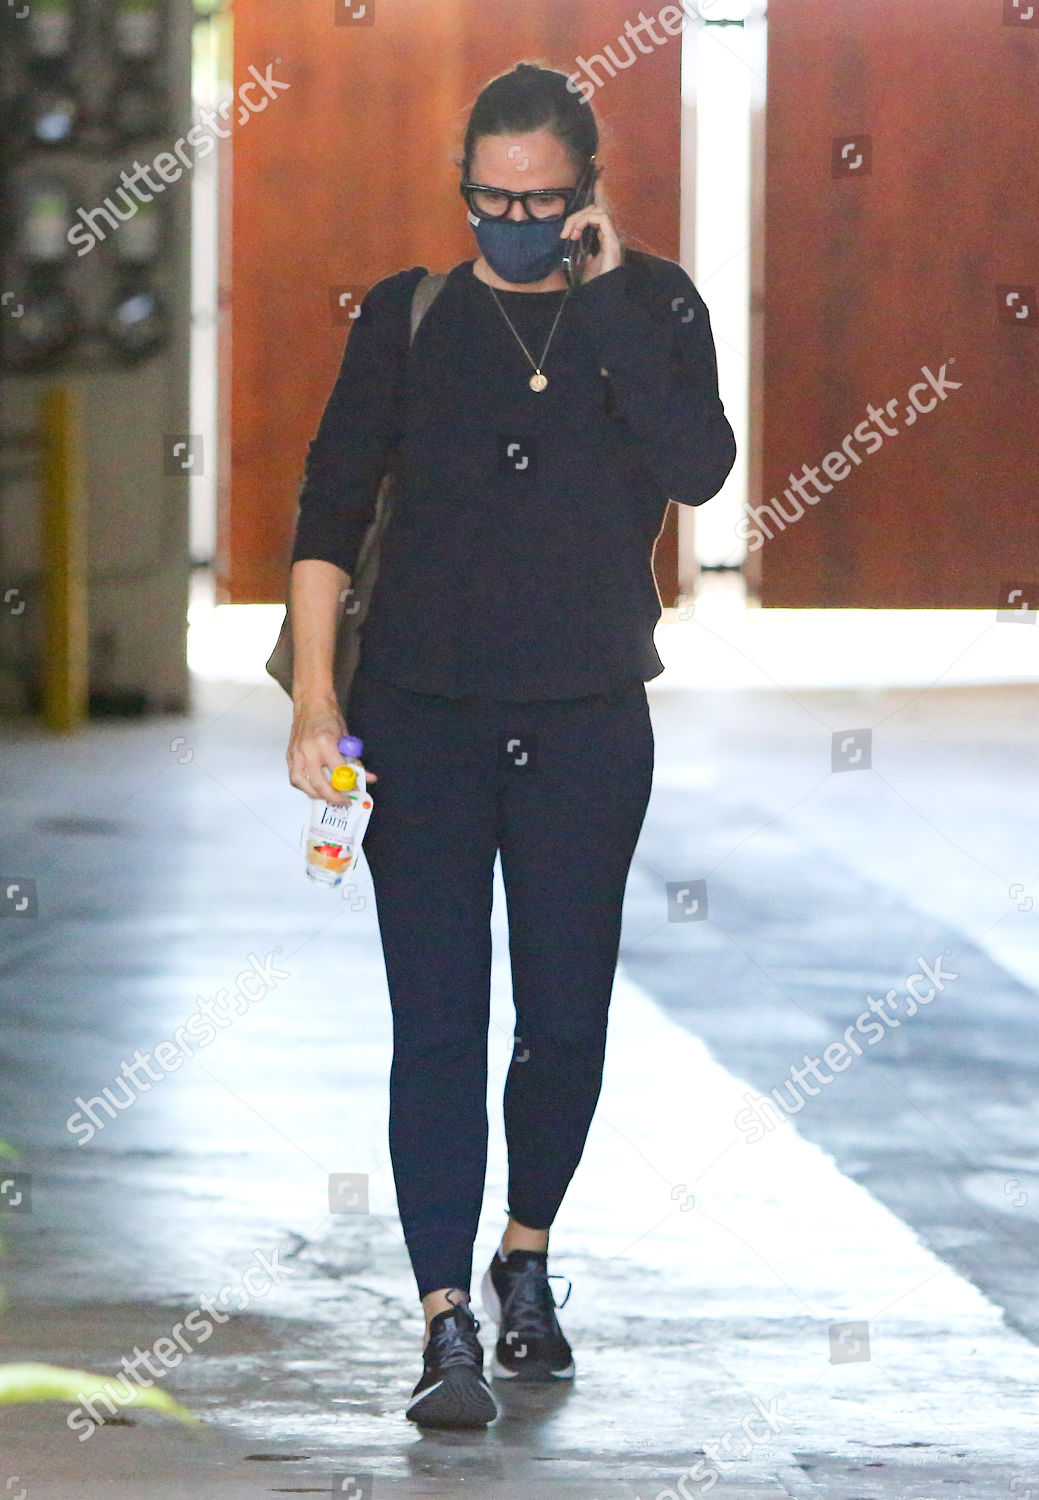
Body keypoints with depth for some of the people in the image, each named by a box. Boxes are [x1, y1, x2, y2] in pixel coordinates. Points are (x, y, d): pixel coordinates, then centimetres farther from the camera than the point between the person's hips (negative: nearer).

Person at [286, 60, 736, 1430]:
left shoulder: (651, 307, 2)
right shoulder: (410, 317, 2)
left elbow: (700, 468, -15)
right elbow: (330, 506, 1)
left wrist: (604, 293, -16)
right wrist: (314, 698, -7)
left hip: (586, 724, 1)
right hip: (423, 716, -1)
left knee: (567, 1017, 6)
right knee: (437, 1020, -6)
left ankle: (526, 1260, 29)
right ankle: (447, 1321, -5)